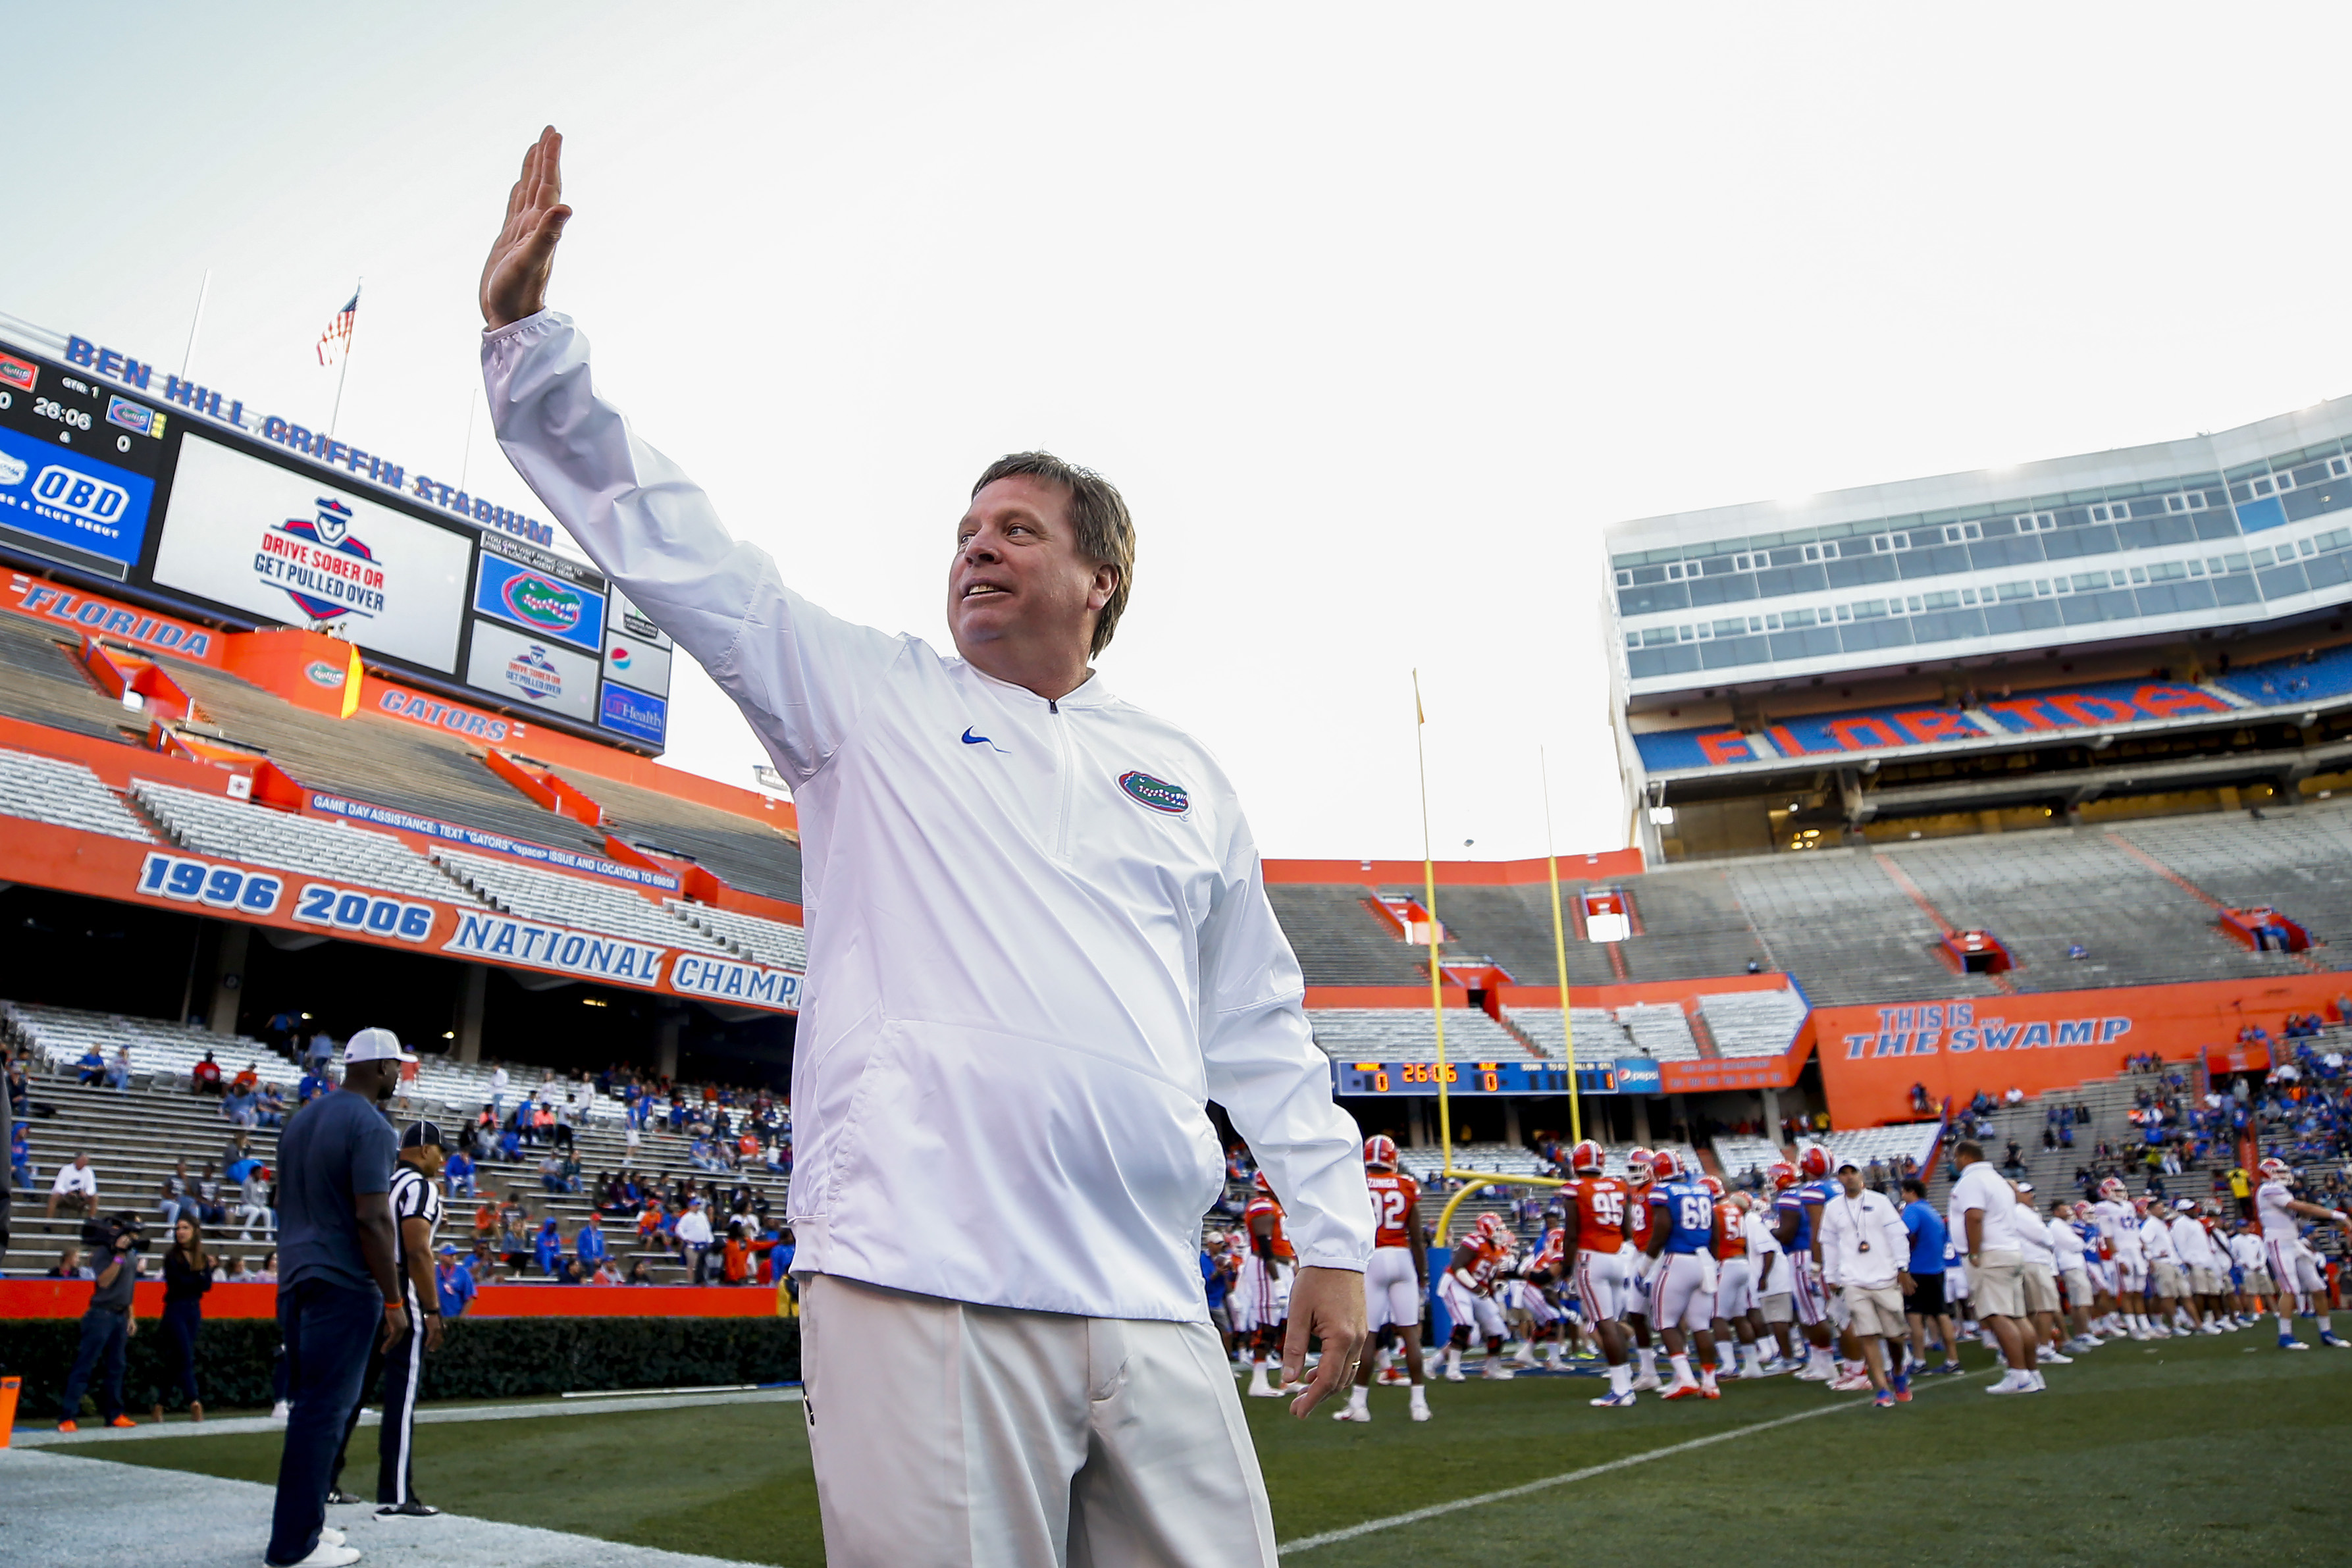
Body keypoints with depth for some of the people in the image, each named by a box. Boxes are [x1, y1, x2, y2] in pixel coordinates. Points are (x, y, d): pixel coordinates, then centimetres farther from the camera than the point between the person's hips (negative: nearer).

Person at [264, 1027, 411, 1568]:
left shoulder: (303, 1118, 13)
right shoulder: (370, 1126, -15)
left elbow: (286, 1205, 19)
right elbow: (373, 1219, -19)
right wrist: (395, 1300, -14)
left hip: (297, 1281, 9)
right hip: (344, 1286, -9)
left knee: (312, 1406, 17)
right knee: (325, 1411, -2)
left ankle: (303, 1523, 24)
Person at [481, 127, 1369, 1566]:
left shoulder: (1188, 775, 15)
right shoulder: (870, 697, 10)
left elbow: (1258, 1025, 17)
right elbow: (670, 542, 5)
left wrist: (1335, 1235, 13)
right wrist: (529, 334, -2)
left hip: (1149, 1308, 3)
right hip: (920, 1286, -2)